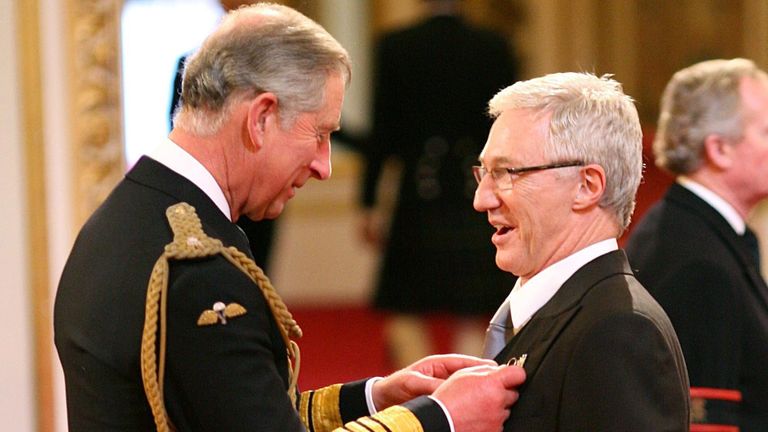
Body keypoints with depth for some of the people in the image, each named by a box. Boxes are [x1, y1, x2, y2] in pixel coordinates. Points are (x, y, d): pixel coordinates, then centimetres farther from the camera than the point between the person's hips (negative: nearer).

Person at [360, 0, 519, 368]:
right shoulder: (495, 48, 1)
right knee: (472, 323, 7)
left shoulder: (395, 47, -4)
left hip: (419, 201, -2)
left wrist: (369, 203, 2)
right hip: (478, 203, 2)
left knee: (404, 317, 8)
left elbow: (383, 132, -4)